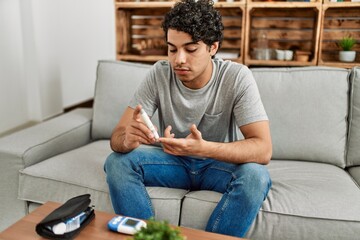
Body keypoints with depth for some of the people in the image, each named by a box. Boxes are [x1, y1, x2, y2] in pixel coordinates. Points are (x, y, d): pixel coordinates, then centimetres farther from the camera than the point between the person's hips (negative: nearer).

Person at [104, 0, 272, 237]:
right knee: (117, 161, -21)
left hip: (219, 163, -1)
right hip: (174, 161, 2)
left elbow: (263, 149, -28)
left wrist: (202, 148, -44)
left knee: (255, 175, -32)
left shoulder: (237, 77, -20)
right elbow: (117, 136, -16)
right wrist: (128, 139, -42)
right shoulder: (160, 74, -14)